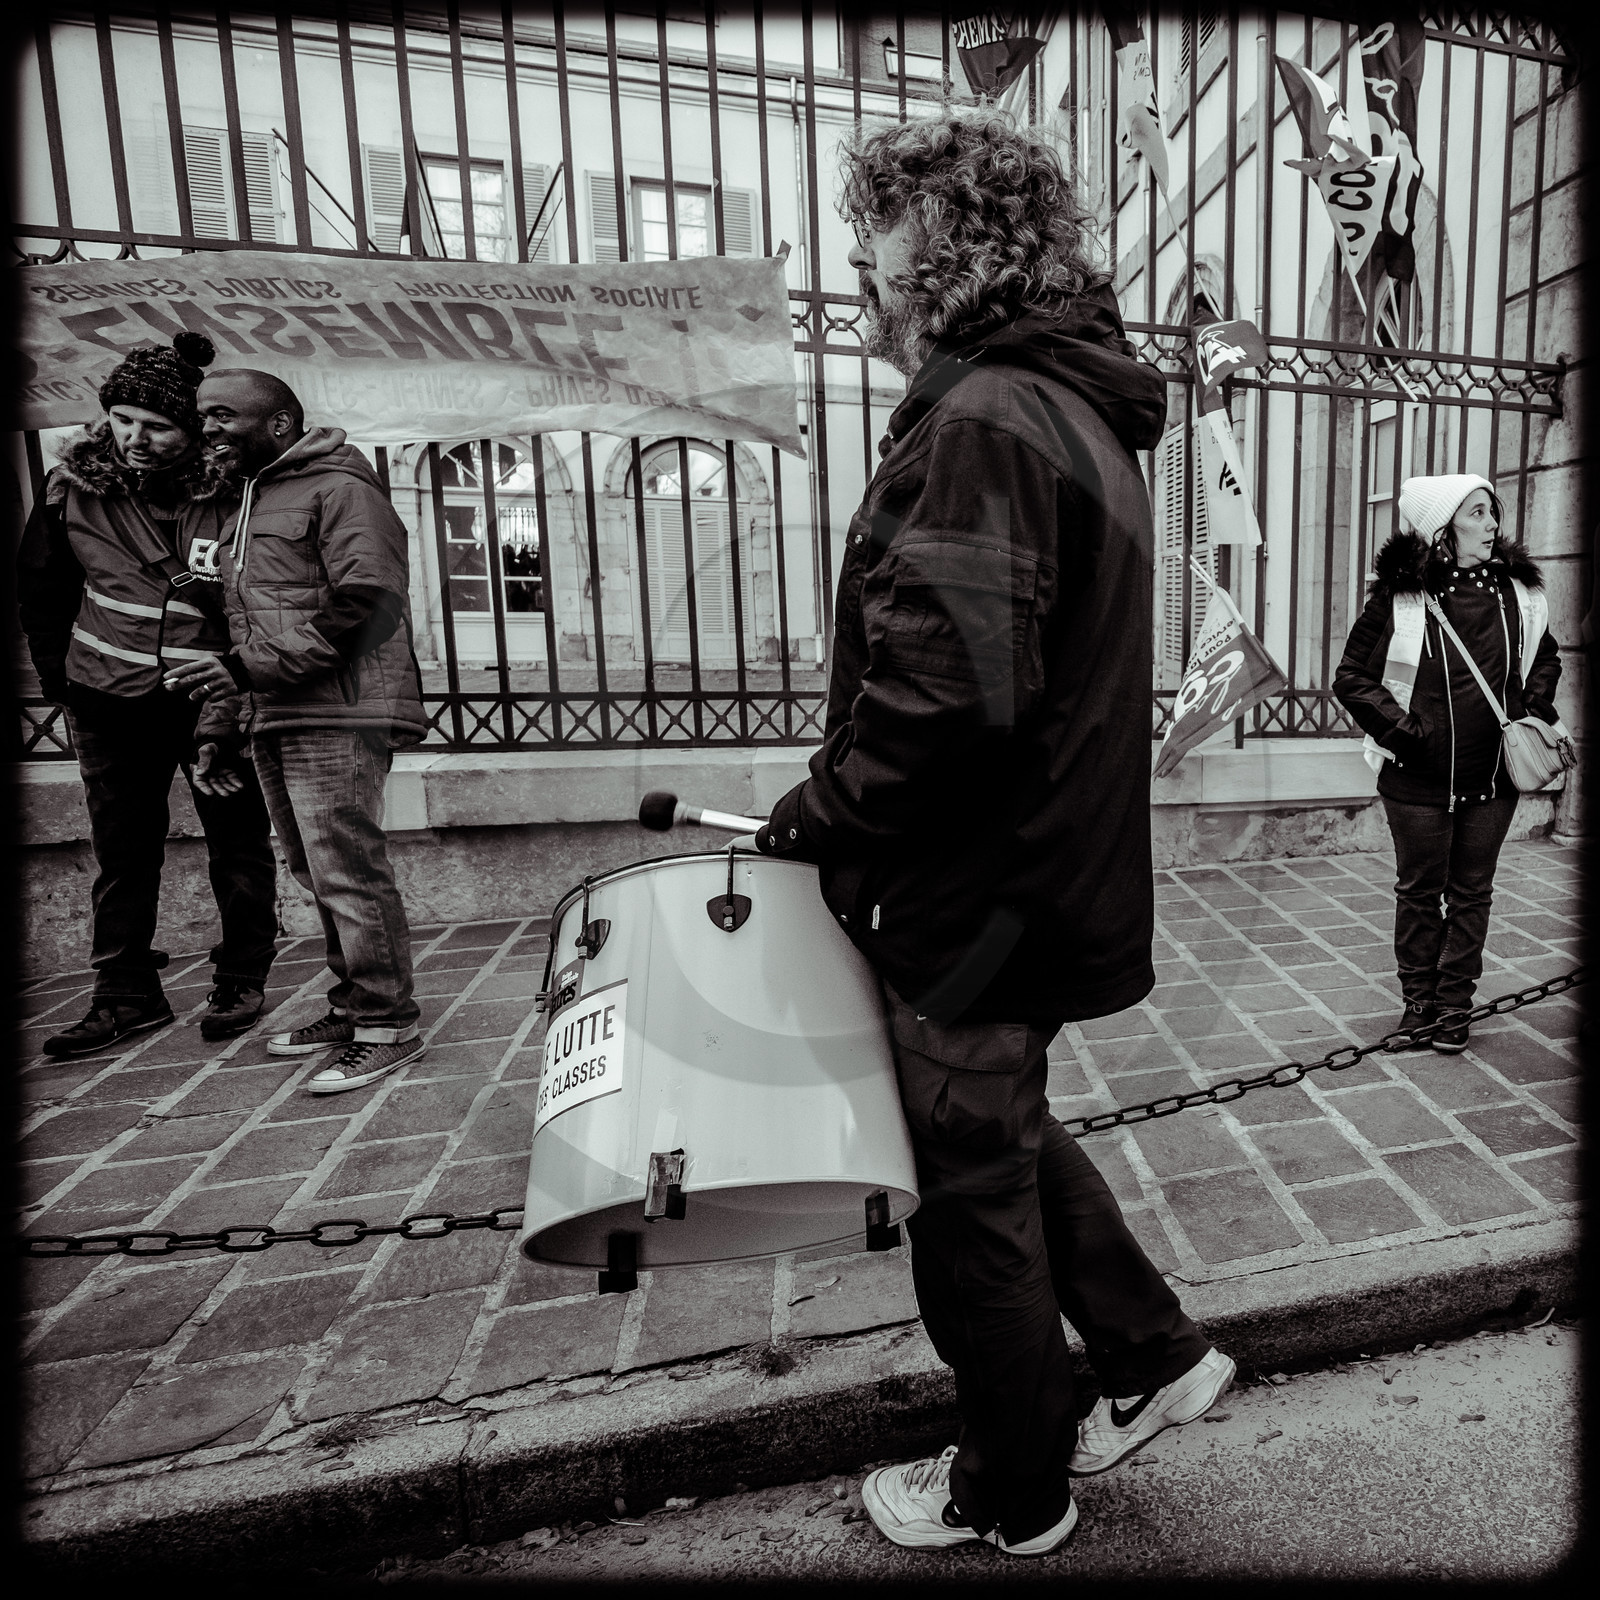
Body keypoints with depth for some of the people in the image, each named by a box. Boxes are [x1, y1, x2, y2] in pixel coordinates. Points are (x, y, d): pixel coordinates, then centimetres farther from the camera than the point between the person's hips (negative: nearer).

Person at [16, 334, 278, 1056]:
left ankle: (241, 984, 20)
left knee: (238, 845, 5)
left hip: (213, 696, -3)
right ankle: (125, 995, 22)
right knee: (120, 852, 10)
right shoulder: (74, 483, -1)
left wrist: (218, 726, -20)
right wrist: (61, 683, 10)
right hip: (110, 700, 4)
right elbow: (41, 589, 12)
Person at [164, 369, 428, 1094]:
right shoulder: (228, 504, 26)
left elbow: (369, 598, -16)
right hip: (274, 719, 9)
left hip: (336, 715, -9)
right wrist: (227, 708, 18)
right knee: (317, 874, 11)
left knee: (348, 873, -10)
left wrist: (257, 666, -16)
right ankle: (351, 1007, 22)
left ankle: (388, 1025, 0)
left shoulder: (338, 488, -3)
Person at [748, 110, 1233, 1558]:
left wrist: (817, 817, -13)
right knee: (1008, 1135, 27)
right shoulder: (1076, 411, 15)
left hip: (979, 899, -10)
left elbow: (944, 694, -30)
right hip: (1049, 869, 10)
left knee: (975, 1193, 11)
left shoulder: (981, 421, -18)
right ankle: (1155, 1354, 43)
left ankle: (1014, 1499, 37)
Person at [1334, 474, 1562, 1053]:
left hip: (1493, 775, 4)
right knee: (1419, 891, 9)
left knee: (1471, 892, 12)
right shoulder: (1399, 594, -8)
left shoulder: (1518, 590, 4)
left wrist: (1534, 712, 7)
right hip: (1419, 777, -3)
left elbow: (1545, 658, 21)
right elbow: (1351, 677, -6)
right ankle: (1418, 1002, 23)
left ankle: (1455, 1005, 25)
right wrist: (1402, 730, -12)